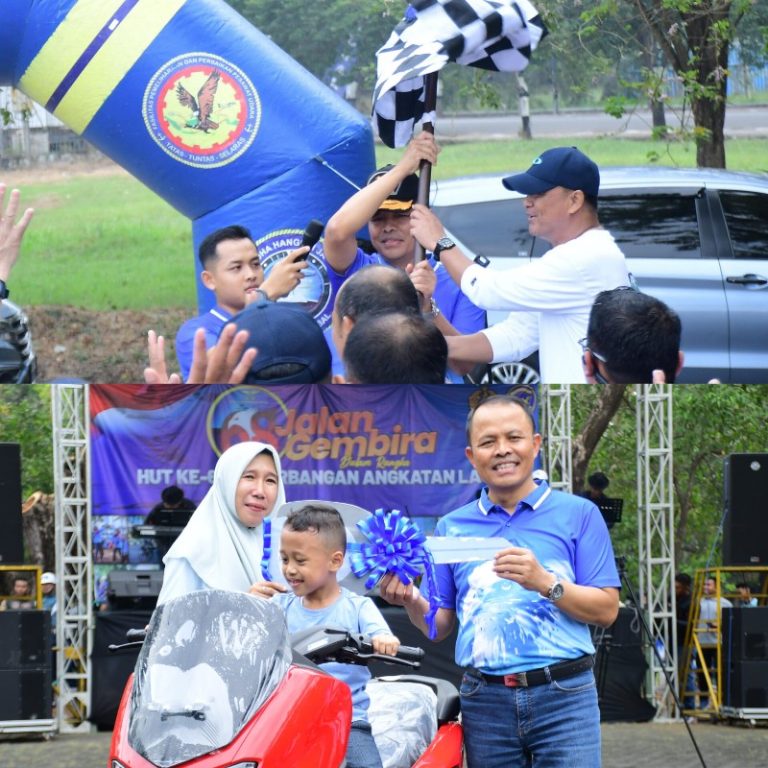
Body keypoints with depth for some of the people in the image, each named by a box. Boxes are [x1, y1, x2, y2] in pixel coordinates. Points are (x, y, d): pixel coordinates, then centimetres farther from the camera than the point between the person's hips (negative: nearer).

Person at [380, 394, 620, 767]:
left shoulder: (578, 514, 5)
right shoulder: (452, 526, 14)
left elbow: (606, 610, -1)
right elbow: (440, 625, 15)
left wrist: (544, 583, -16)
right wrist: (410, 600, -6)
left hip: (564, 697, -3)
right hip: (485, 702, 3)